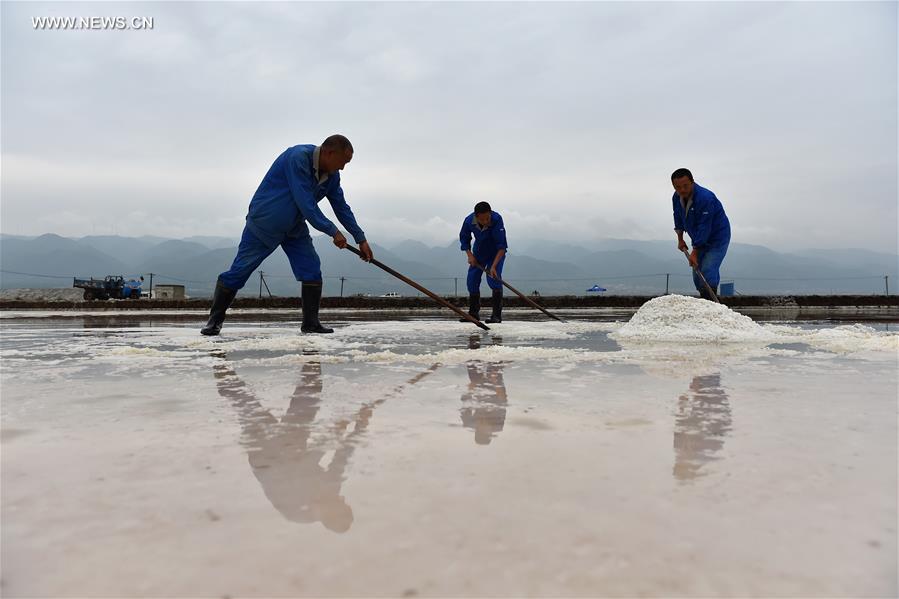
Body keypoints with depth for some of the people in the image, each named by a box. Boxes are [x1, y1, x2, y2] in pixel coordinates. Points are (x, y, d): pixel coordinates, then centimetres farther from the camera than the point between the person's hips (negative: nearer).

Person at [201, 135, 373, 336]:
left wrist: (361, 239, 3)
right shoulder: (297, 157, -29)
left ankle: (310, 323, 1)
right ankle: (215, 320, 13)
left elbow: (341, 207, 5)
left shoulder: (332, 175, -5)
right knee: (240, 270, -2)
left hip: (294, 228, 7)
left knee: (312, 269, -6)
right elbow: (306, 204, -31)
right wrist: (333, 232, -26)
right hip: (263, 223, -6)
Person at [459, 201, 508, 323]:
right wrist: (469, 255, -14)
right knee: (472, 279, 0)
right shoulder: (469, 221, -22)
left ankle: (497, 315, -14)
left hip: (497, 252, -4)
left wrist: (493, 266, -39)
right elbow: (464, 238, -1)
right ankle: (474, 313, 15)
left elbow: (501, 246, -33)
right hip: (479, 251, 4)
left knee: (494, 279, -21)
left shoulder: (497, 219, -34)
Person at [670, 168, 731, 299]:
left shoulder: (705, 198, -30)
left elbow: (704, 228, -29)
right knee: (697, 272, 8)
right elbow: (678, 219, 13)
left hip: (717, 238, -8)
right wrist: (680, 239, 14)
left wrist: (695, 252, -27)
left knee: (708, 272, -19)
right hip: (699, 239, 8)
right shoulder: (676, 197, -6)